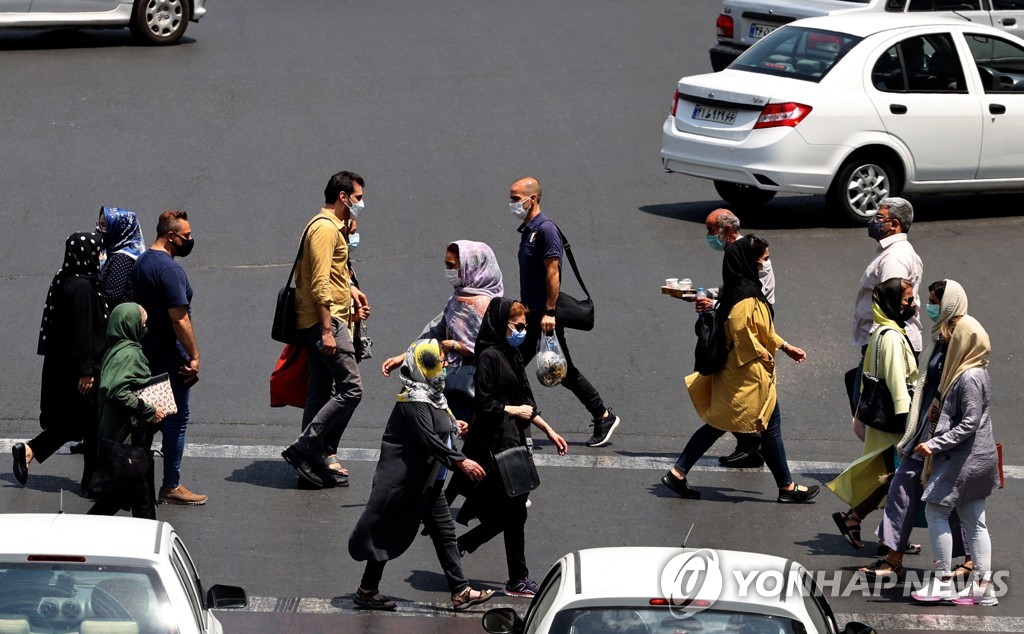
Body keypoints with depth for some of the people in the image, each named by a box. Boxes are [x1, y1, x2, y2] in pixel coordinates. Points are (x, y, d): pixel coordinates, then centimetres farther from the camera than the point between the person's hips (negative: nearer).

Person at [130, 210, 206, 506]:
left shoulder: (141, 263, 12)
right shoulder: (169, 268, -19)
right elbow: (179, 317, -23)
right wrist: (194, 356, -18)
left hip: (146, 356, 9)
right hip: (170, 357, -9)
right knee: (176, 420, -2)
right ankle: (171, 487, 0)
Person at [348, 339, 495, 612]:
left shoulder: (432, 395, 10)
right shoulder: (413, 401, -22)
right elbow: (429, 439, -30)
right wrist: (460, 461, -31)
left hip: (427, 483, 10)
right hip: (403, 483, -10)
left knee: (444, 532, 8)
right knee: (389, 534, 1)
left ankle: (460, 591, 9)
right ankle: (367, 590, 13)